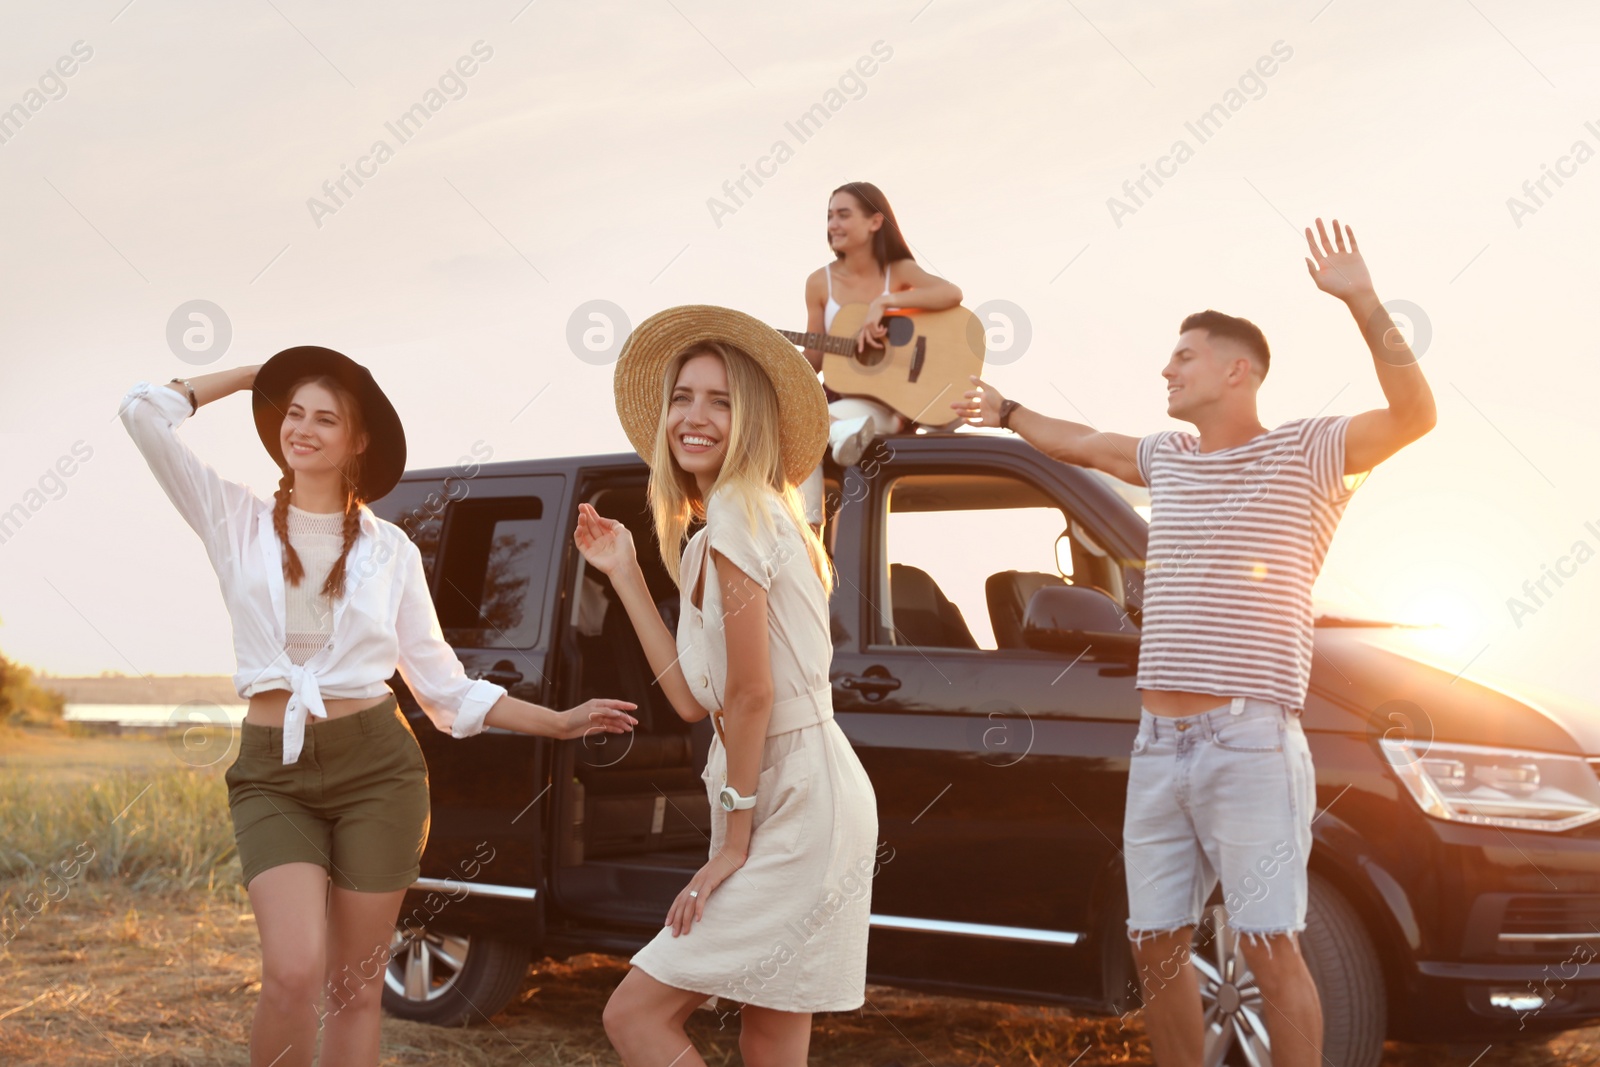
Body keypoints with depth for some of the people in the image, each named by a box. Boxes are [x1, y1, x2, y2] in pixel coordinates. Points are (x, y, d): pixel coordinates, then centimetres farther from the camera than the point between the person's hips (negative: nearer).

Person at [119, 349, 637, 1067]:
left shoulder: (389, 549, 8)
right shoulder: (238, 521, 7)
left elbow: (442, 683, 11)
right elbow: (145, 411, -2)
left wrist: (559, 723, 6)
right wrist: (256, 375, 8)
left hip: (375, 765, 1)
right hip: (272, 773, -1)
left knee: (357, 987, 4)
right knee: (295, 973, -18)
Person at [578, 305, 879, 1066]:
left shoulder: (738, 513, -12)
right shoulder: (747, 519, 17)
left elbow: (752, 694, -15)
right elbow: (695, 699, 11)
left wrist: (733, 842, -11)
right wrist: (625, 574, 13)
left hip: (797, 810, -10)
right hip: (803, 804, 10)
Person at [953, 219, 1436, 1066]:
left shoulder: (1306, 453, -2)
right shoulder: (1169, 458, 17)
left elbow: (1414, 414, -17)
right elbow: (1081, 444, 35)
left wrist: (1362, 303, -25)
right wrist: (1006, 411, 48)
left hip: (1250, 745, -6)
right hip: (1159, 744, 7)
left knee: (1269, 946, -8)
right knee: (1156, 946, 9)